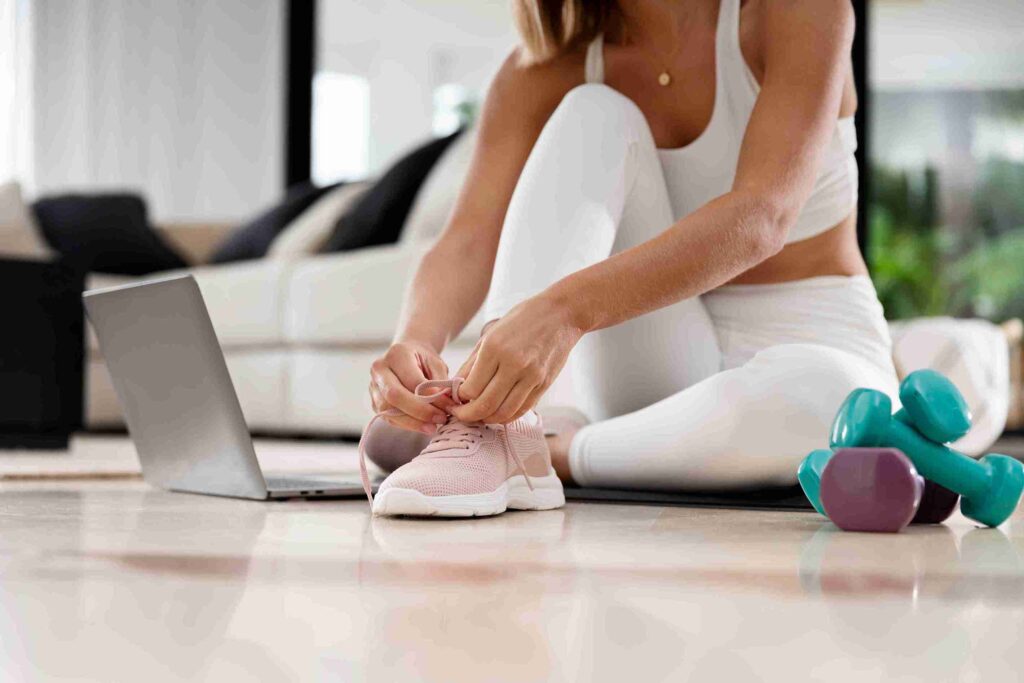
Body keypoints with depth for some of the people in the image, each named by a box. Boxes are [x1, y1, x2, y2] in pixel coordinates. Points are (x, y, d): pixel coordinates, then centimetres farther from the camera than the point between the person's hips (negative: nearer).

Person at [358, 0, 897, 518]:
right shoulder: (545, 72, -1)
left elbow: (762, 218, -28)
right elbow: (469, 242, -13)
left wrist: (565, 309, -42)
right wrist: (415, 340, -36)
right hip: (659, 375, 3)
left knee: (818, 392, -40)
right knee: (594, 117, -19)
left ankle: (562, 451, -19)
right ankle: (499, 437, -30)